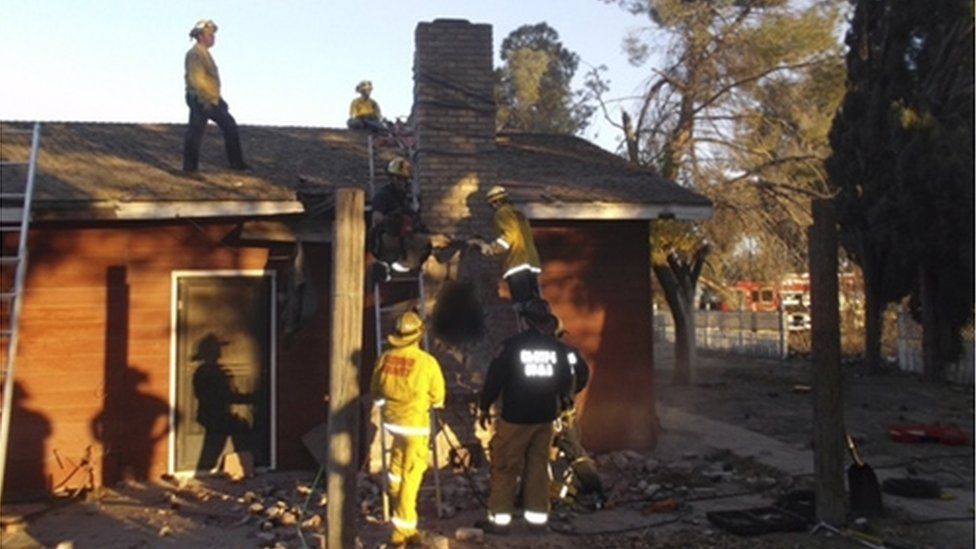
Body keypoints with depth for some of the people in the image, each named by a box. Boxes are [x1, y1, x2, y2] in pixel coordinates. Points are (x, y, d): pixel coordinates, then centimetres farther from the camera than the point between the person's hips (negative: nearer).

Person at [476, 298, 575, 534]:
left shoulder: (513, 344, -12)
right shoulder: (558, 348, 1)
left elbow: (494, 377, -10)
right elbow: (567, 382, 10)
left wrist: (483, 407, 2)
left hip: (515, 418, -4)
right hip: (545, 417, 5)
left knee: (505, 466, 2)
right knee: (538, 466, 13)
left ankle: (499, 518, 4)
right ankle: (538, 515, 17)